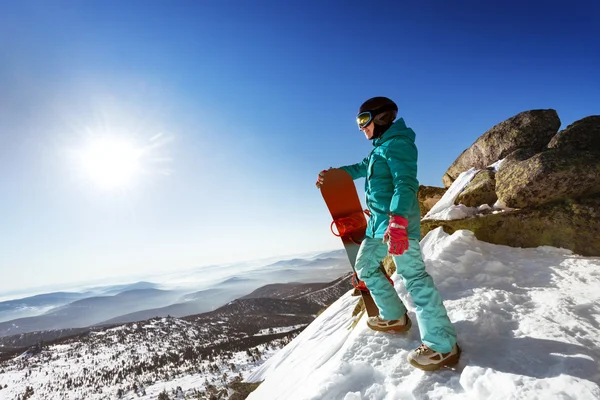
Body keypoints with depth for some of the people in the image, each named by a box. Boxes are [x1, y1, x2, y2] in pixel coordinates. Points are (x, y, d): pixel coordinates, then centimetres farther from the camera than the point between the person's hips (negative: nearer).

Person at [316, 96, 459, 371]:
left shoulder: (397, 144, -10)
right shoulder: (379, 148, 20)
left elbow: (406, 184, -22)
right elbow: (361, 168, 37)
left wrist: (397, 221, -32)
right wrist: (331, 174, 40)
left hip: (398, 221, -11)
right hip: (379, 221, 11)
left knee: (413, 276, -13)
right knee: (364, 265, 18)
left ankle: (443, 346, -4)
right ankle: (394, 316, 26)